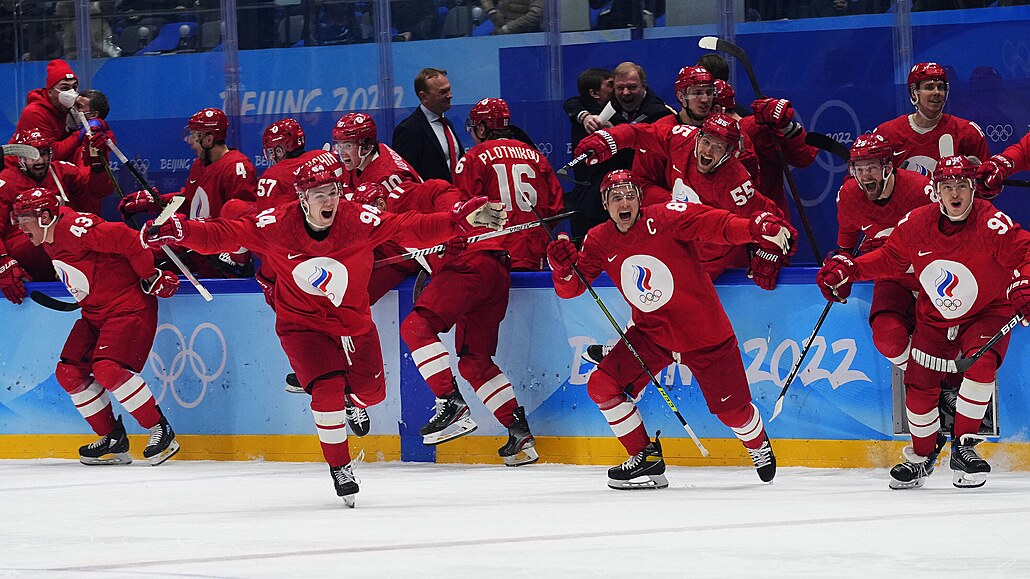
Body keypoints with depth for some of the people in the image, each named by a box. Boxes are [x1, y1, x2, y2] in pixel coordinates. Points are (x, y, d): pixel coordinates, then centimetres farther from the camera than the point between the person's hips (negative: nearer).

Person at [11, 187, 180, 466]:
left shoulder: (76, 228, -23)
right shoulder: (50, 241, 9)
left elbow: (126, 239, -25)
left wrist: (151, 276, -17)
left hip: (129, 304, -10)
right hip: (95, 312, 10)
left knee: (108, 368, -25)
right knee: (69, 373, 2)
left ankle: (161, 431, -13)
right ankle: (113, 439, 11)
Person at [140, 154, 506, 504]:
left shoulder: (360, 221, -22)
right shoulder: (275, 225, -23)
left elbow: (414, 229, -21)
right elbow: (223, 235, -20)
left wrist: (462, 220, -32)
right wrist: (176, 232, -34)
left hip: (353, 320, 3)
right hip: (302, 323, -2)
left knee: (370, 392, 7)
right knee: (327, 391, -19)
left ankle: (351, 404, 48)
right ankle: (339, 466, 4)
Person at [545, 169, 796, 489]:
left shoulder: (666, 218, -18)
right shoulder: (600, 241, -3)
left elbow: (716, 224, -29)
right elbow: (570, 288, -1)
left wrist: (757, 228, -47)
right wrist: (564, 266, -24)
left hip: (703, 333, -4)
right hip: (651, 332, 4)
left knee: (732, 411, -1)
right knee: (603, 386, -10)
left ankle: (758, 444, 36)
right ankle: (646, 459, 5)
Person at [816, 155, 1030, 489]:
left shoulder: (991, 224, -25)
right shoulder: (915, 224, -13)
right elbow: (890, 260, 3)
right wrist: (847, 270, -6)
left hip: (987, 312, -3)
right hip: (935, 318, 3)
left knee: (981, 363, -30)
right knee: (919, 386, -1)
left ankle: (963, 447, -14)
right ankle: (923, 455, 27)